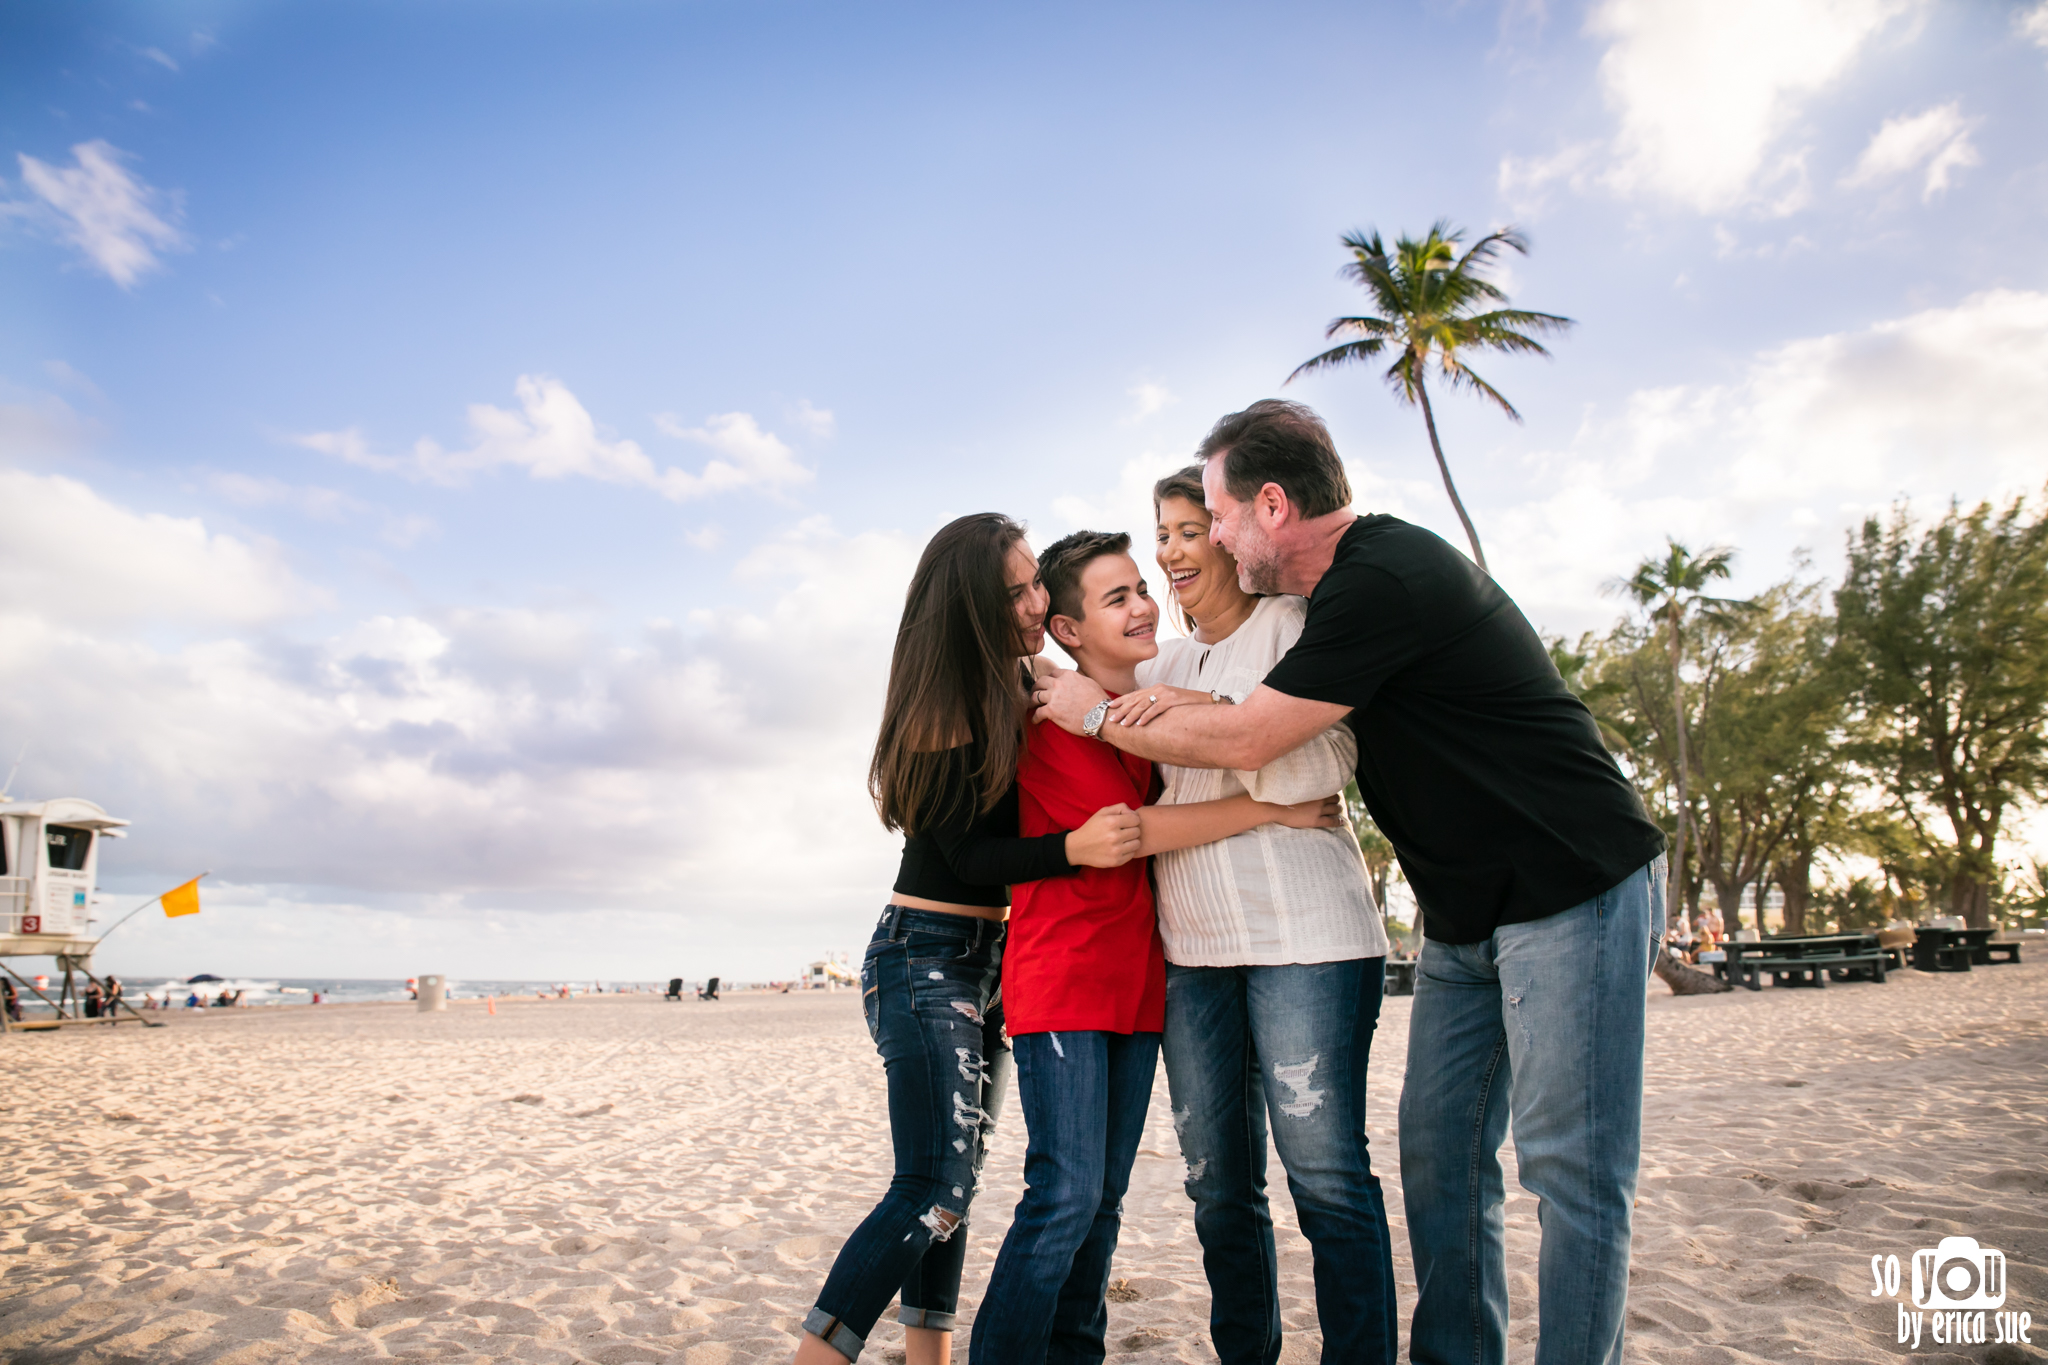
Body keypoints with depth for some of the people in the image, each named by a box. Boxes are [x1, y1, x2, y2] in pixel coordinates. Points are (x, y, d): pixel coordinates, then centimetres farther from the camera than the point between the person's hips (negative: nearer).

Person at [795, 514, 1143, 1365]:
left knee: (955, 1180, 11)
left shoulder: (1025, 686, 5)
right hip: (927, 956, -7)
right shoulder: (943, 711, -16)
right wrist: (1074, 847, -32)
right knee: (934, 1190, -11)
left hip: (993, 959, 8)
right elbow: (965, 855, -17)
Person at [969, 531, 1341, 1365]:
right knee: (1065, 1196, -10)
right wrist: (1276, 808, -14)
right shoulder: (1053, 716, -10)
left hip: (1136, 980, 7)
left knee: (1103, 1198, 12)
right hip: (1061, 978, -7)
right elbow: (1128, 829, -17)